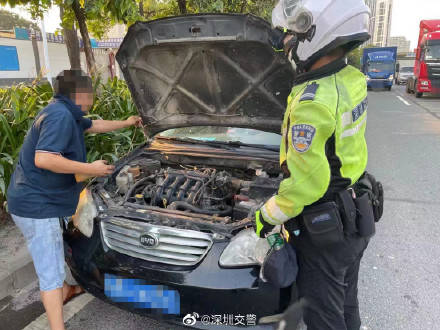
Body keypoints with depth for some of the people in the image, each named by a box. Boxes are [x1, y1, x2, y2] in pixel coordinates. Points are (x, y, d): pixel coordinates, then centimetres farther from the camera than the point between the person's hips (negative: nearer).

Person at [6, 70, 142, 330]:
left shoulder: (68, 114, 10)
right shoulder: (60, 116, -22)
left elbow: (94, 125, 29)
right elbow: (43, 159, -32)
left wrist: (126, 123, 39)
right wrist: (90, 169, -25)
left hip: (40, 200, 11)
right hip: (36, 204, -11)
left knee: (53, 254, 28)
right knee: (50, 270, -4)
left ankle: (64, 291, 50)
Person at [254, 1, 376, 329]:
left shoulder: (313, 102, -29)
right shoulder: (351, 79, -2)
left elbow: (306, 182, -28)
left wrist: (269, 216, -13)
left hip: (323, 229, -9)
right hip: (355, 216, 9)